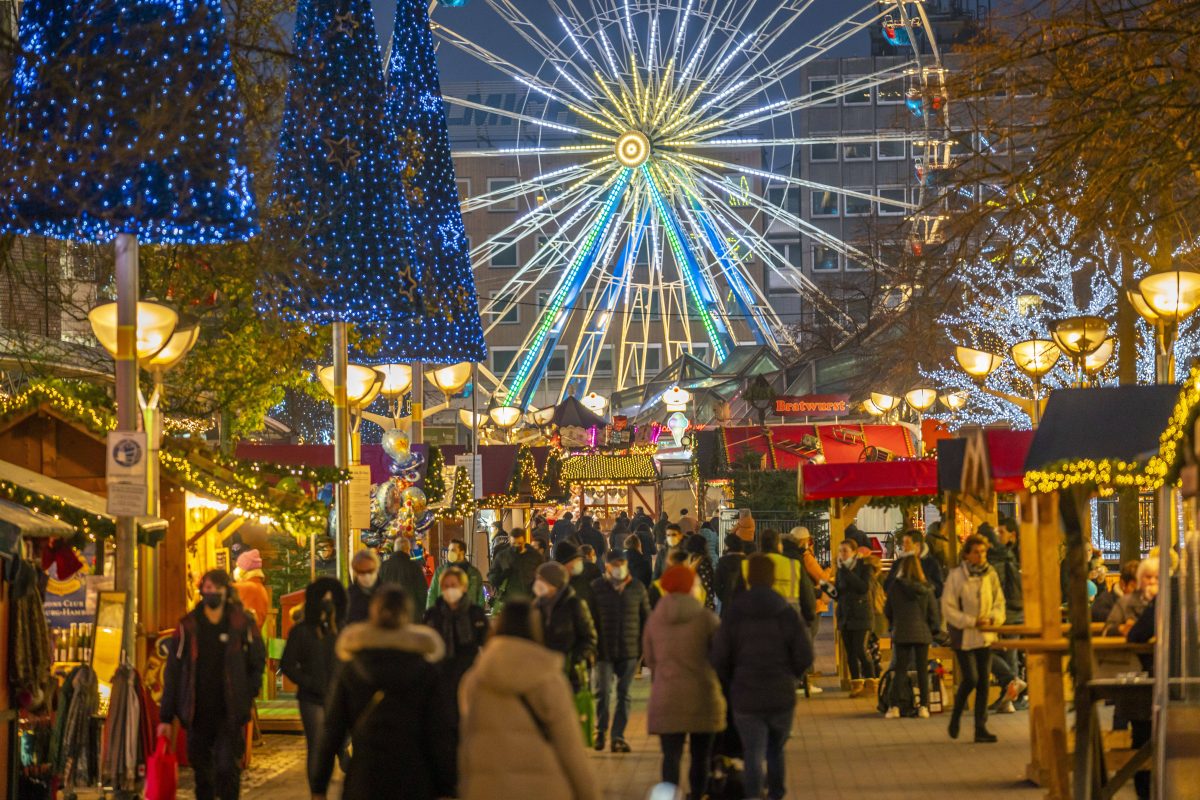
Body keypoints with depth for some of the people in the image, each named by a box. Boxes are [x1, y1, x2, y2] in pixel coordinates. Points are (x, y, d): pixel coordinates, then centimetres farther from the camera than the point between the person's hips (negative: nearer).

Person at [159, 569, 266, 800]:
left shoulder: (242, 625, 0)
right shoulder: (188, 627, 2)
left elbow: (258, 664, 10)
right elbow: (172, 673, 4)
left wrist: (247, 696, -2)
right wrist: (166, 717, 2)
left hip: (230, 714, -2)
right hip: (198, 714, 2)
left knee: (228, 768, -10)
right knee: (202, 772, 9)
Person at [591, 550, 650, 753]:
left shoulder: (637, 588, 5)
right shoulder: (596, 588, 0)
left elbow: (646, 619, 10)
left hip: (629, 651, 2)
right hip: (604, 650, -2)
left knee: (624, 694, 5)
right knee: (603, 692, -5)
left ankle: (618, 736, 12)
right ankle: (600, 731, 15)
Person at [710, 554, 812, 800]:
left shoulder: (733, 616, -4)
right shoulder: (788, 614, -4)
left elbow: (718, 659, -6)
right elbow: (805, 657, -6)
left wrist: (731, 684, 11)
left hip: (746, 699, -1)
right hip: (782, 697, 1)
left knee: (753, 757, 0)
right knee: (776, 751, 21)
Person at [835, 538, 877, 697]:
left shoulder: (864, 566, -5)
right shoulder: (841, 569, 11)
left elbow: (864, 587, -20)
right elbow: (838, 592, 14)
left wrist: (847, 572, -20)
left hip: (861, 615, -6)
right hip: (845, 615, 6)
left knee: (861, 650, -12)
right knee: (849, 652, 4)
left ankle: (871, 683, -1)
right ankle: (856, 685, 11)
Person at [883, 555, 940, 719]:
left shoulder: (895, 587, -7)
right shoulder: (926, 588, -5)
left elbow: (887, 611, 2)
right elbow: (933, 612, -1)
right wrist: (934, 629, 14)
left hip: (901, 633, -1)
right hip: (922, 633, 1)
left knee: (899, 670, 4)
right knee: (922, 670, 7)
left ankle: (894, 706, -2)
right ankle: (923, 706, 6)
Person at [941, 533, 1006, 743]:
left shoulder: (990, 575, 3)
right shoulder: (955, 576, -8)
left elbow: (999, 602, 8)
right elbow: (948, 609, -9)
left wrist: (992, 618, -12)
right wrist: (971, 621, -17)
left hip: (985, 636, 4)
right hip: (964, 636, -4)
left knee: (983, 682, 4)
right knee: (970, 680, -10)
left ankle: (981, 728, 10)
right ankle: (956, 716, 17)